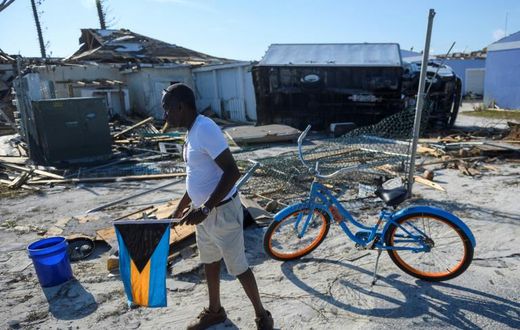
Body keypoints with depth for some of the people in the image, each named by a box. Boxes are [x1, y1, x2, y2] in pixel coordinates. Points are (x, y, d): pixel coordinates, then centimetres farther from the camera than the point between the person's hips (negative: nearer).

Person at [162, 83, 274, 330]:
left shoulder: (205, 129, -22)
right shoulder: (192, 131, 8)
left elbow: (232, 172, -27)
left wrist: (205, 209, -29)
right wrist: (180, 208, 24)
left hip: (221, 211, -9)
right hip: (203, 211, 10)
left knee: (238, 266, 5)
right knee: (209, 262, 22)